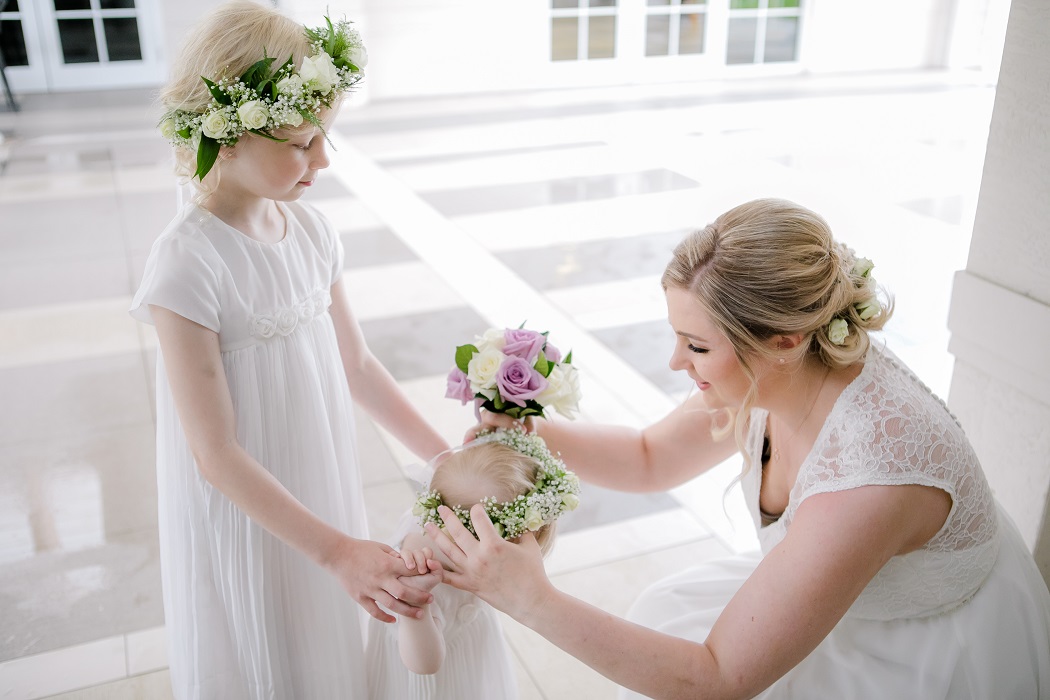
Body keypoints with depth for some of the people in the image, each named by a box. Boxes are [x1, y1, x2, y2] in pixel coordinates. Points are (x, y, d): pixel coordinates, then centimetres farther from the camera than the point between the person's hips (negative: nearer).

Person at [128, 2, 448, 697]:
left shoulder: (311, 230, -6)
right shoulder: (188, 264, -25)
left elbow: (357, 365, 3)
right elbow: (215, 454, -23)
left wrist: (446, 455, 0)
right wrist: (335, 550, -28)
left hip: (323, 491, 6)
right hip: (243, 514, -5)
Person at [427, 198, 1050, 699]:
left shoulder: (869, 475, -39)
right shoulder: (777, 372, -17)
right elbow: (651, 459, 0)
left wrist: (531, 598, -34)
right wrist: (527, 430, -15)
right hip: (854, 599, 6)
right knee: (671, 613, 5)